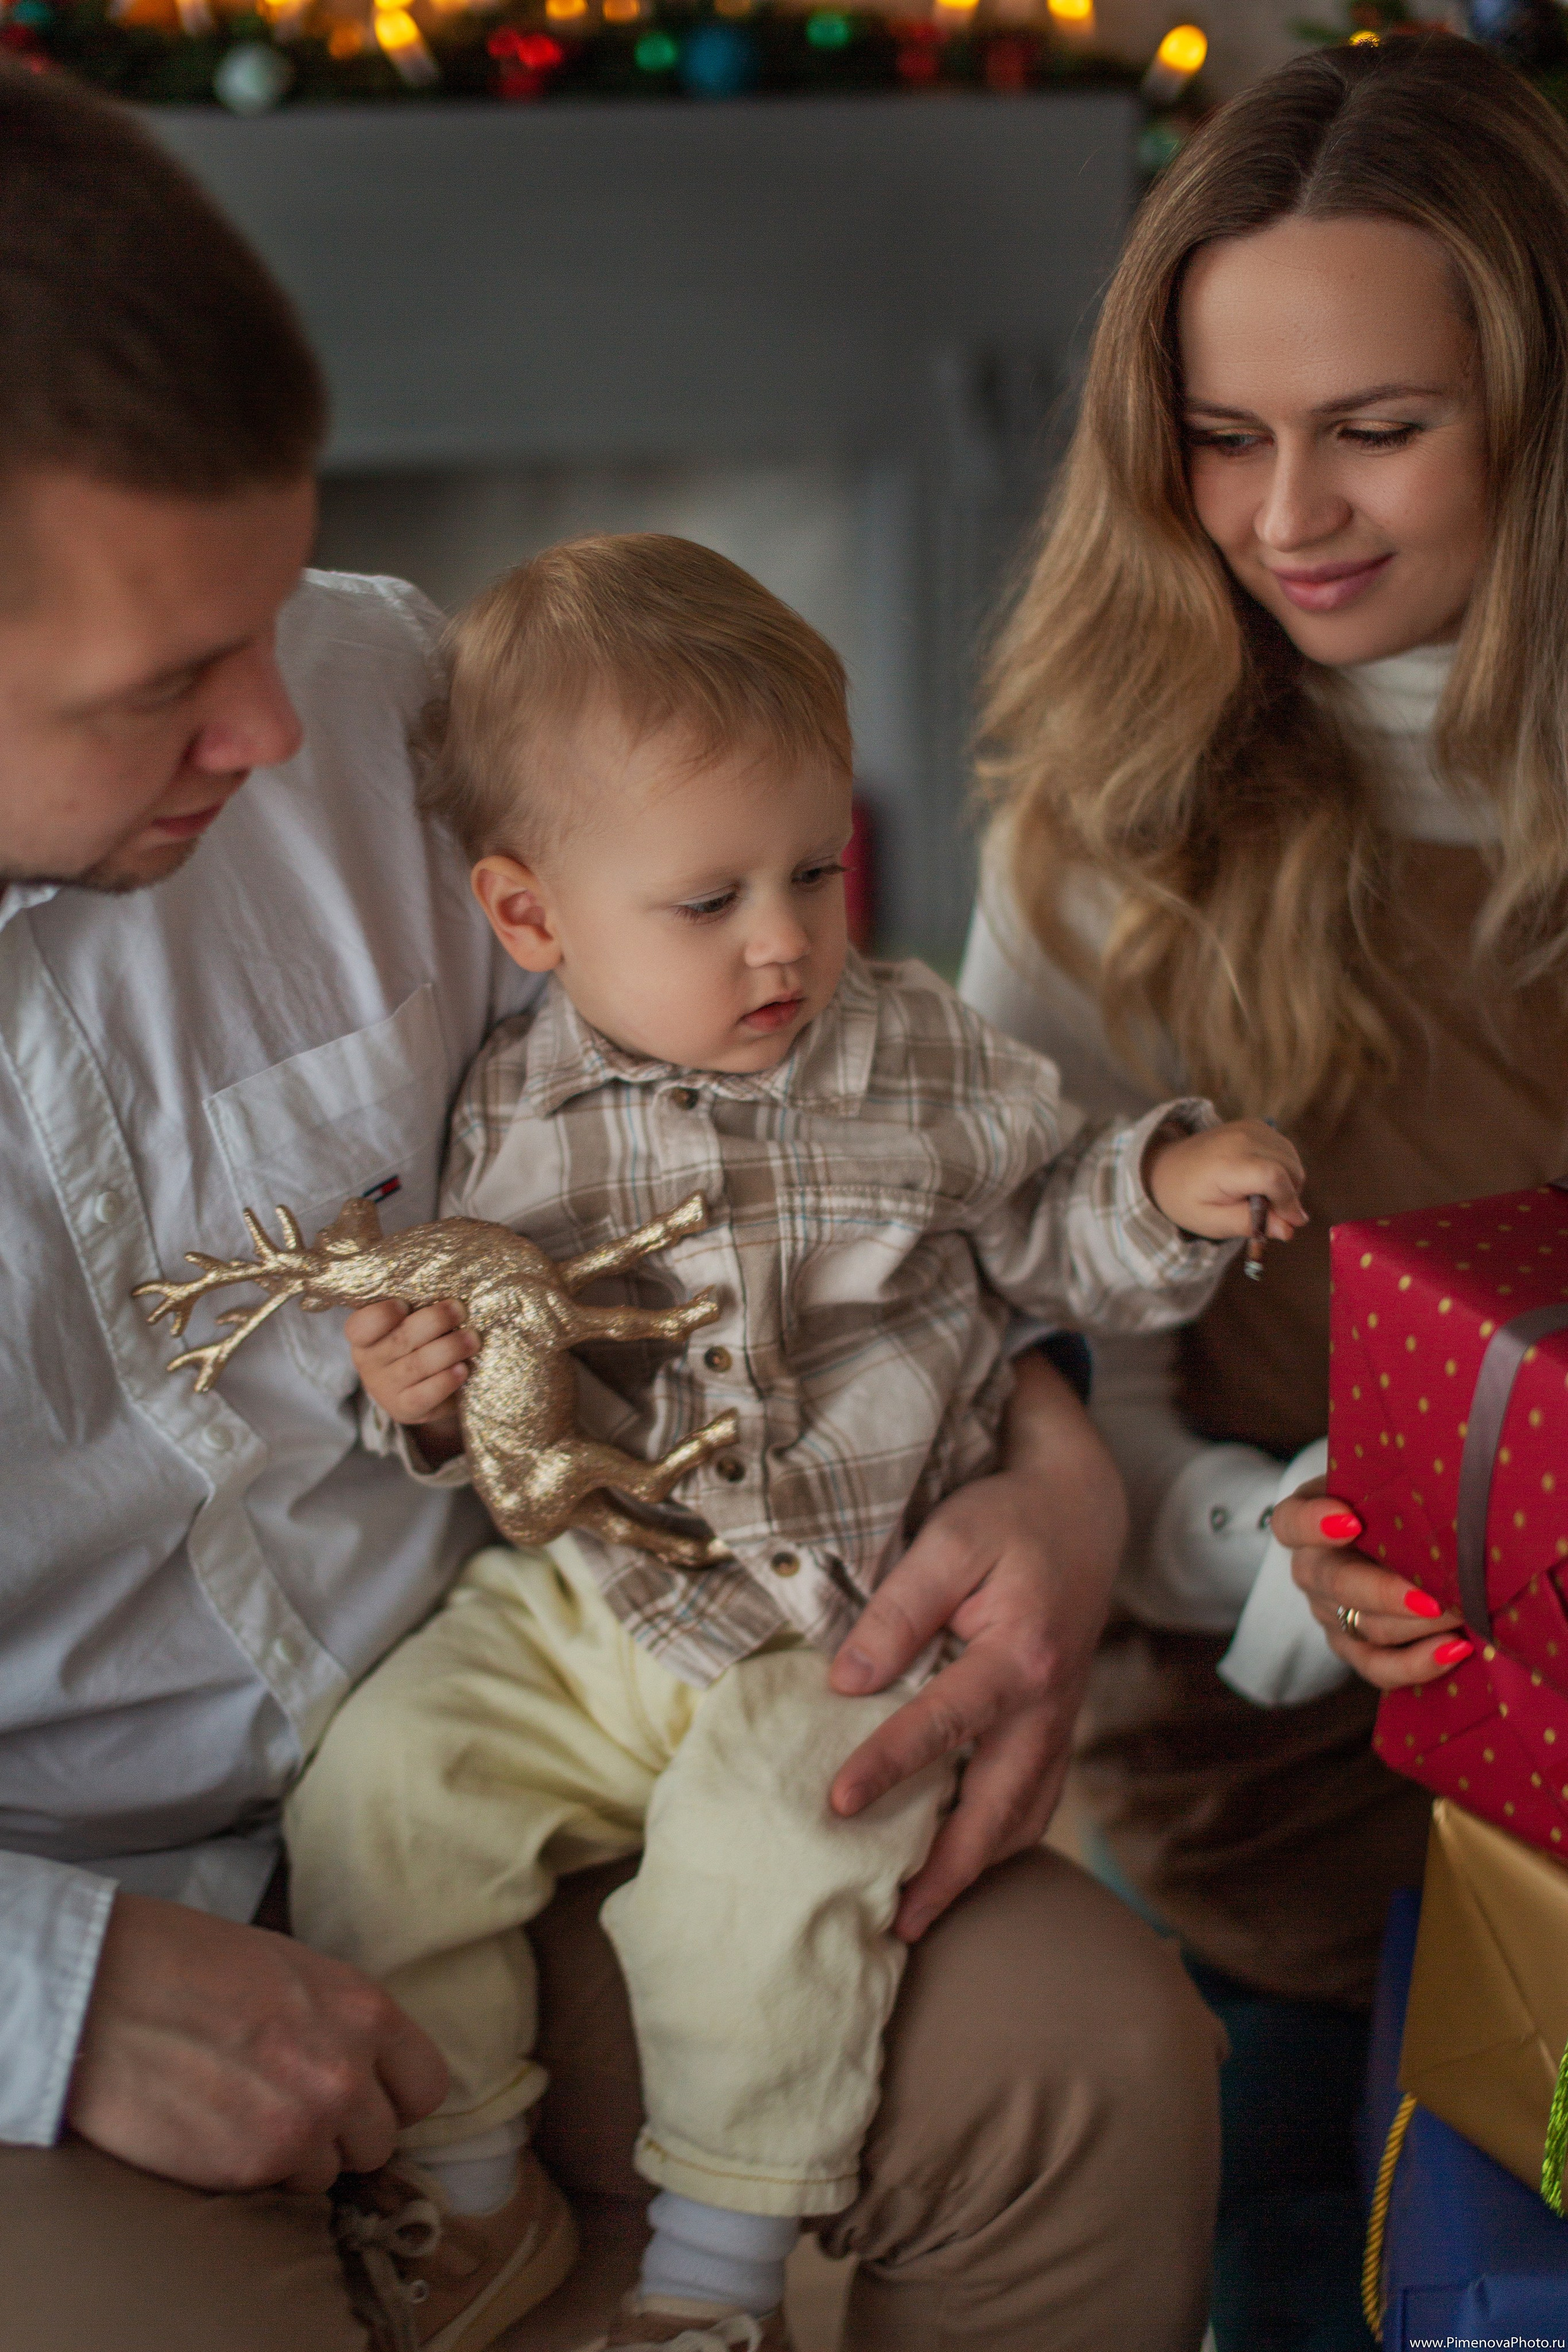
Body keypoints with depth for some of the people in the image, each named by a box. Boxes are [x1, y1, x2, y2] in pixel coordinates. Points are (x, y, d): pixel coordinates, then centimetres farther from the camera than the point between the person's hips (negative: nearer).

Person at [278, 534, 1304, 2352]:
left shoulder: (925, 1062, 0)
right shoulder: (511, 1119, 0)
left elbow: (1039, 1240, 13)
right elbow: (491, 1399, 10)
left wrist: (1164, 1194, -6)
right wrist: (426, 1400, -12)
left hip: (849, 1626, -2)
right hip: (577, 1604, 2)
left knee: (768, 1858, -27)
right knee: (379, 1782, -14)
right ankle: (457, 2196, 7)